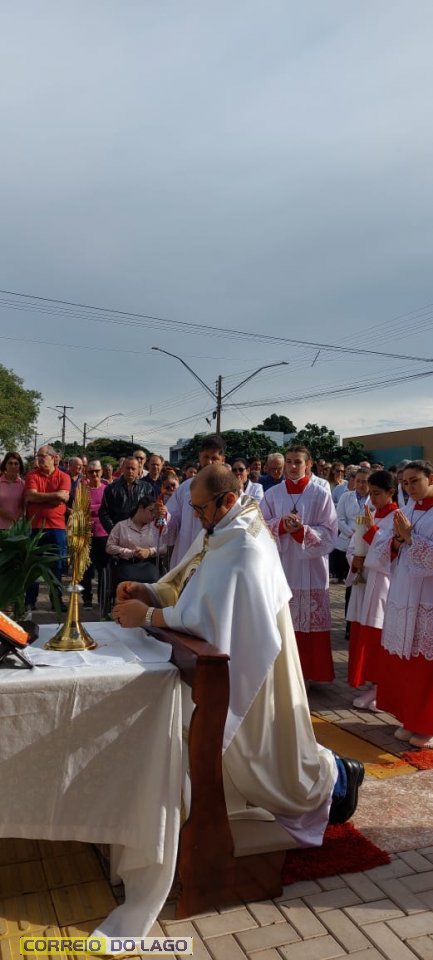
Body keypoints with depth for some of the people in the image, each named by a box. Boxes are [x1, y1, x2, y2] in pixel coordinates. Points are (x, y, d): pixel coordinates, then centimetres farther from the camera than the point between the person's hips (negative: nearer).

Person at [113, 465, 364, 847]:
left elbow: (209, 614, -33)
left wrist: (146, 615, -27)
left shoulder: (244, 546, -28)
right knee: (231, 746, 21)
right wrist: (147, 591, -11)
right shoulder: (219, 533, 2)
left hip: (248, 664, -9)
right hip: (225, 660, 9)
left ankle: (336, 776, 33)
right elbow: (186, 586, 5)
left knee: (263, 748, 11)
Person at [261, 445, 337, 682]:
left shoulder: (321, 495, 0)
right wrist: (281, 524, -16)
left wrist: (302, 530, -20)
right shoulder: (272, 494, 6)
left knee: (309, 621, 2)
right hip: (279, 566, 2)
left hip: (310, 567, -2)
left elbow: (329, 532, -4)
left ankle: (309, 670, 15)